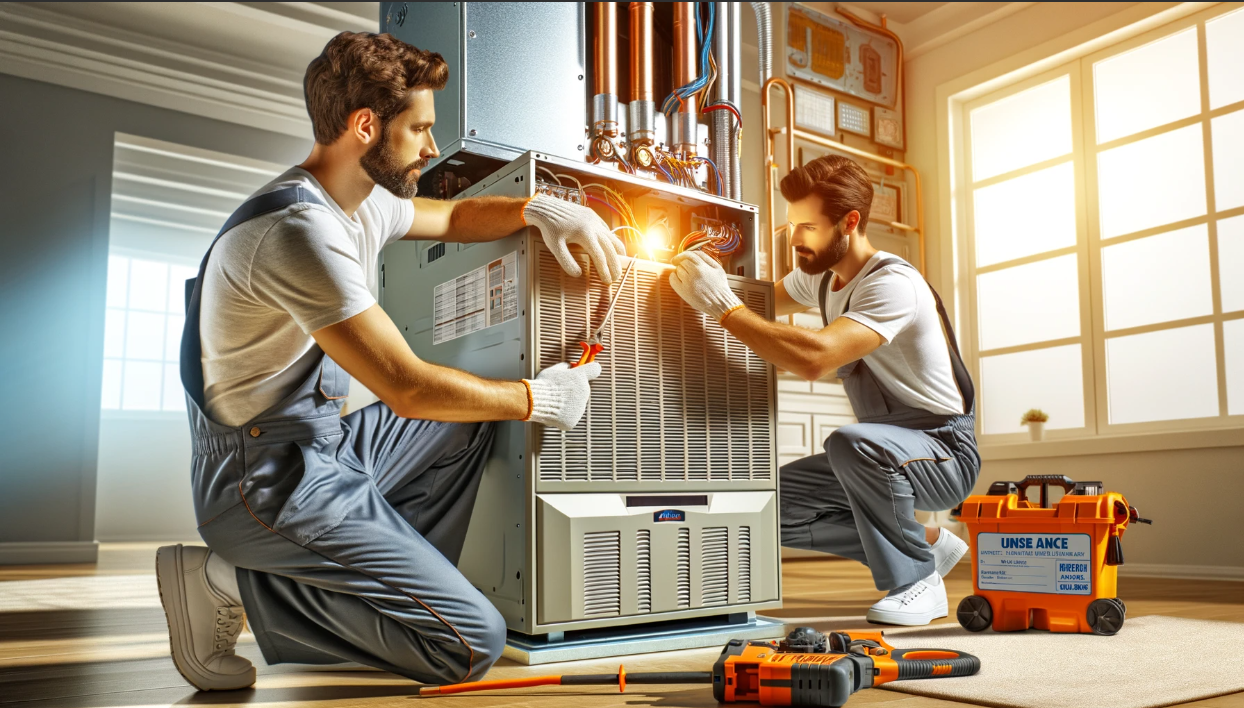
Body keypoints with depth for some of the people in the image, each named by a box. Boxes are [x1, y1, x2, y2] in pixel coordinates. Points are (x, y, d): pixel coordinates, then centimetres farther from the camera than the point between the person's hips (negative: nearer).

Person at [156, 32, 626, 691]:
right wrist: (536, 399, -9)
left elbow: (451, 217, 26)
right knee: (473, 645, -13)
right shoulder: (297, 229, -23)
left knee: (474, 416, 18)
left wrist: (537, 208, 5)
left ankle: (396, 581, 8)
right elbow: (409, 389, -23)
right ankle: (237, 584, -5)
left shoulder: (364, 203, 7)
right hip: (269, 484, -10)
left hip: (322, 451, 10)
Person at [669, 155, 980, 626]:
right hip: (886, 451, 9)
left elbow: (815, 357, -39)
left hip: (946, 451, -8)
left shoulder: (893, 284, -24)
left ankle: (917, 579, -13)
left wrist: (722, 304, -34)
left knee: (850, 442, -38)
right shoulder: (820, 275, 4)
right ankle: (925, 543, 8)